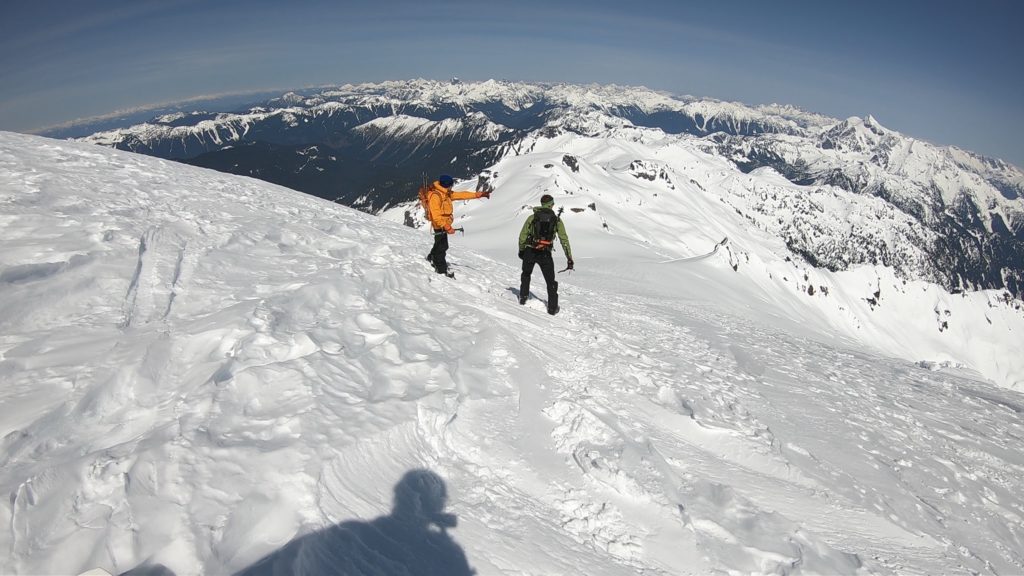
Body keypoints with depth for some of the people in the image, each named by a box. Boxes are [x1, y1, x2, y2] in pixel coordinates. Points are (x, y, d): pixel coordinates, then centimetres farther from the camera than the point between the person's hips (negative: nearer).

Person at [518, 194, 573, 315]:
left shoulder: (532, 217, 5)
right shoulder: (556, 220, 4)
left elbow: (522, 235, 4)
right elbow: (564, 240, 1)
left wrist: (521, 250, 18)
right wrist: (569, 258, 2)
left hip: (529, 252, 1)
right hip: (545, 254, -1)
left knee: (526, 274, 28)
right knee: (551, 281, 11)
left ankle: (523, 298, 31)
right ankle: (552, 308, 10)